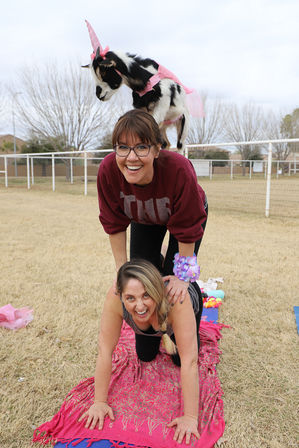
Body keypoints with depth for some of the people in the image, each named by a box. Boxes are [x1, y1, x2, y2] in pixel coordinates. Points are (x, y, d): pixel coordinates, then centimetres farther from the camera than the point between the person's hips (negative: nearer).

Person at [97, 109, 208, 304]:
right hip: (143, 218, 3)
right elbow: (115, 223, -20)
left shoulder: (179, 169, -44)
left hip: (190, 212, -2)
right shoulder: (108, 170, -35)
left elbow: (187, 228, -30)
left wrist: (183, 276, -23)